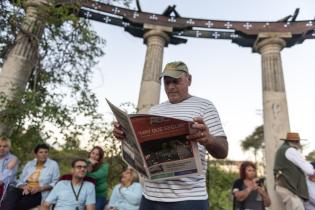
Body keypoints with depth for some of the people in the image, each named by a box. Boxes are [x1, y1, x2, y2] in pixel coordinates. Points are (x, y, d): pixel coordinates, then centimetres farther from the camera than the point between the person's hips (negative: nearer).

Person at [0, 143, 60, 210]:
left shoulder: (53, 164, 4)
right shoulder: (29, 164, 16)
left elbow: (55, 183, 1)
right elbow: (20, 181, 14)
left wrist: (40, 188, -13)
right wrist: (24, 187, -9)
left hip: (39, 194, -3)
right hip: (25, 191, 3)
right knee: (12, 191, -32)